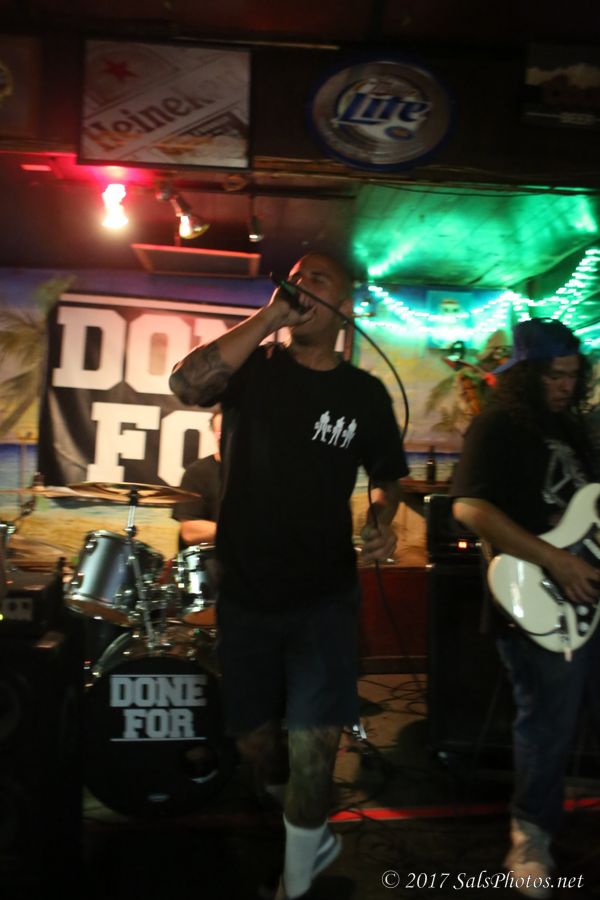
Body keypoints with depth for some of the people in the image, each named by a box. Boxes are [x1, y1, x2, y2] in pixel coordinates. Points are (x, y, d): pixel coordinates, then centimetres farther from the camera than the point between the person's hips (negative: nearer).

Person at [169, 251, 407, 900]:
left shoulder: (365, 393, 2)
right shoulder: (254, 366, -2)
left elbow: (386, 475, 13)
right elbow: (186, 384, -22)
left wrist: (381, 519, -8)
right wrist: (268, 316, -20)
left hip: (323, 597, -1)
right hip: (245, 594, 1)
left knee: (312, 743, -8)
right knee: (256, 742, 13)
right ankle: (310, 831, 45)